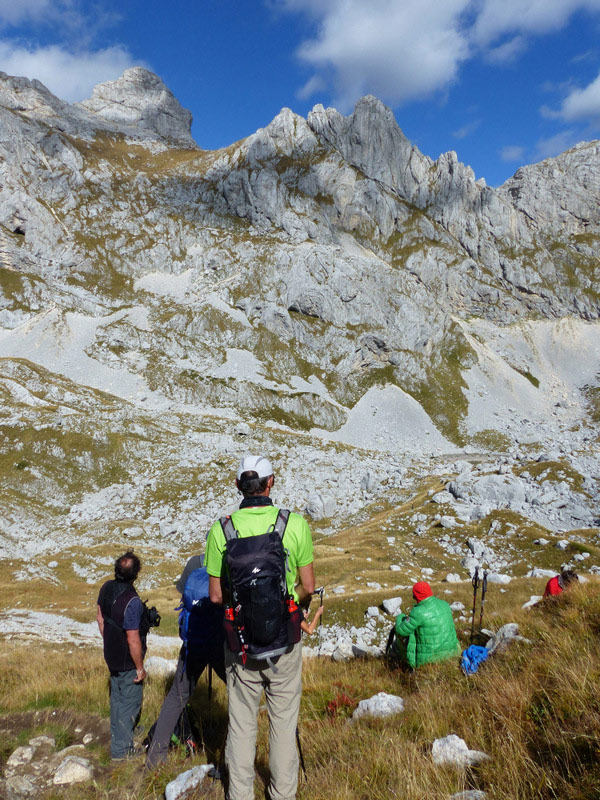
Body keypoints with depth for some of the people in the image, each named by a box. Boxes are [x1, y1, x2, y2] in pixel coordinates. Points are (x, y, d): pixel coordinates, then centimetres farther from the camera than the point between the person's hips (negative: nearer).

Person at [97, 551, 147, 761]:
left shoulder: (107, 588, -8)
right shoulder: (132, 601, -33)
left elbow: (100, 617, 7)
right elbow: (133, 639, -27)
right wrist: (140, 667, -14)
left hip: (111, 655, 8)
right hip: (127, 661, -8)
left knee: (117, 697, 25)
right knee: (130, 701, 10)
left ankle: (119, 733, 45)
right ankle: (121, 749, 21)